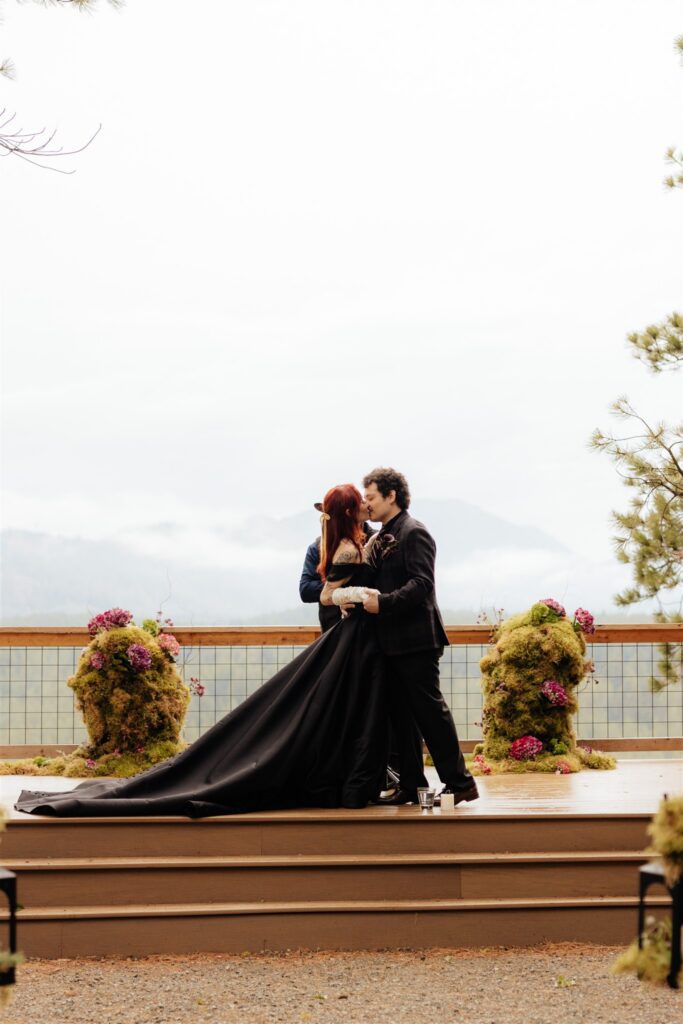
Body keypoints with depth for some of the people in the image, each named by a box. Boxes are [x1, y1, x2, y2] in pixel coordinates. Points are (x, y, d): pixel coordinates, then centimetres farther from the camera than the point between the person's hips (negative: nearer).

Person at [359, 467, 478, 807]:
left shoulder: (414, 533, -11)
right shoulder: (383, 536, 17)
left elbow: (421, 583, -21)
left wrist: (384, 602, -25)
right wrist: (362, 598, 6)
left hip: (415, 640, -9)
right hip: (392, 642, 9)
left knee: (430, 709, -7)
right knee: (401, 715, 10)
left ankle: (459, 782, -2)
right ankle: (411, 785, 16)